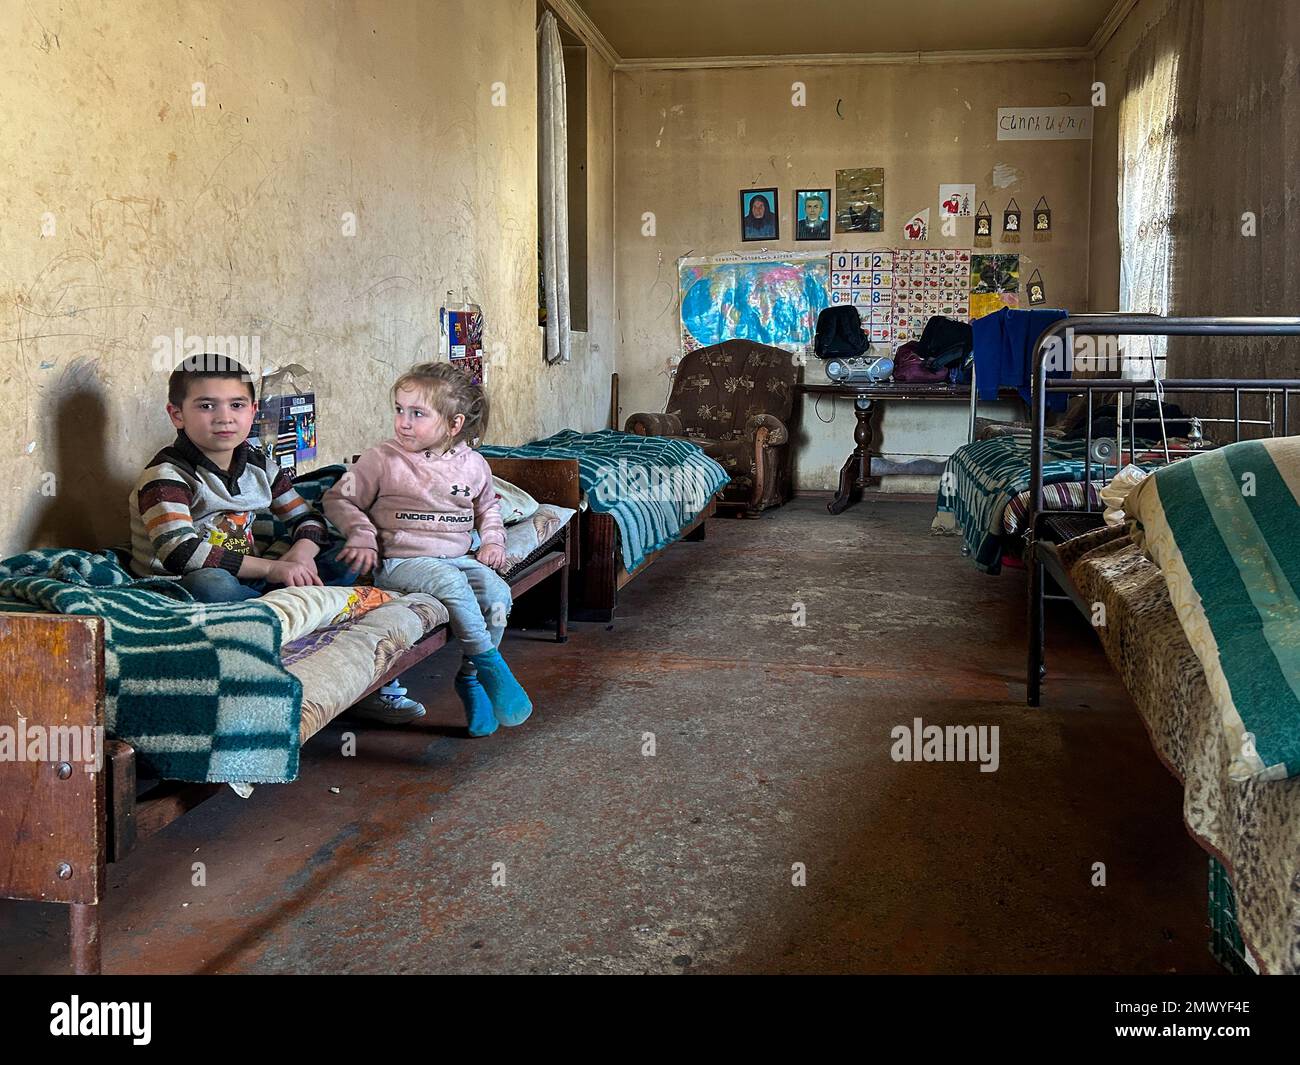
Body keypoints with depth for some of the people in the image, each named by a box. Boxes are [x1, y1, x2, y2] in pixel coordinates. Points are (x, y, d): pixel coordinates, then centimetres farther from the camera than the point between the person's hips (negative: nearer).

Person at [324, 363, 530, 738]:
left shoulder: (472, 464, 9)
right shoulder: (382, 460, -3)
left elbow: (487, 506, 27)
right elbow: (339, 499, 3)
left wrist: (492, 540, 11)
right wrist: (362, 536, -11)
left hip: (459, 558, 4)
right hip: (401, 562, -4)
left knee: (497, 592, -23)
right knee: (450, 582, -34)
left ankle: (470, 677, -9)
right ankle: (490, 663, -23)